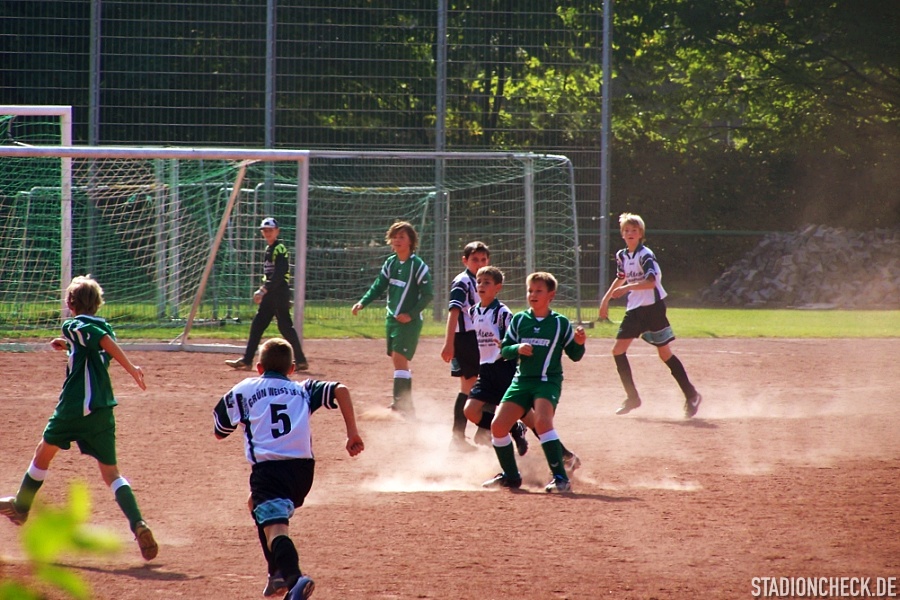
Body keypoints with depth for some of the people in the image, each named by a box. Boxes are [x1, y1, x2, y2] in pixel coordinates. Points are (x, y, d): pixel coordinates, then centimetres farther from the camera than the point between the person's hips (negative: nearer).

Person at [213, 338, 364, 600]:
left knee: (274, 528, -20)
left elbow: (220, 430, 23)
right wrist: (352, 433, 4)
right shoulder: (303, 389, 22)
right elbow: (339, 390, 6)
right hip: (303, 468, 5)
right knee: (259, 505, 31)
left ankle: (295, 577, -48)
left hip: (268, 467, -5)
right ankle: (278, 574, 26)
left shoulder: (243, 390, 17)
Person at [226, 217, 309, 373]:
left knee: (285, 325, -8)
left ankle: (301, 361, -3)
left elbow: (279, 274, -21)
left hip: (280, 292, -9)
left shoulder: (280, 249, -12)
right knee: (257, 325, 8)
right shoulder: (269, 249, 15)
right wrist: (262, 290, 14)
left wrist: (264, 290, -23)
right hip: (270, 294, 9)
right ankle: (247, 360, 10)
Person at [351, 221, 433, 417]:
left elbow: (428, 294, -12)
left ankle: (402, 403, -18)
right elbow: (378, 287, 10)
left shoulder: (418, 266, -12)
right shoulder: (390, 263, 8)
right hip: (392, 318, 7)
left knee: (399, 358, -16)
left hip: (409, 321, -7)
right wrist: (362, 303, -5)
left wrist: (411, 314, -19)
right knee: (397, 360, 12)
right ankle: (404, 405, 22)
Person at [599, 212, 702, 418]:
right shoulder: (622, 256, 9)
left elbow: (651, 282, -28)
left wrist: (627, 288, -33)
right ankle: (632, 398, 7)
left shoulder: (645, 255, -14)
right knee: (618, 350, -1)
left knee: (665, 353, -5)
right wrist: (606, 299, 24)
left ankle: (691, 395, 4)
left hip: (652, 307, -7)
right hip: (634, 309, 7)